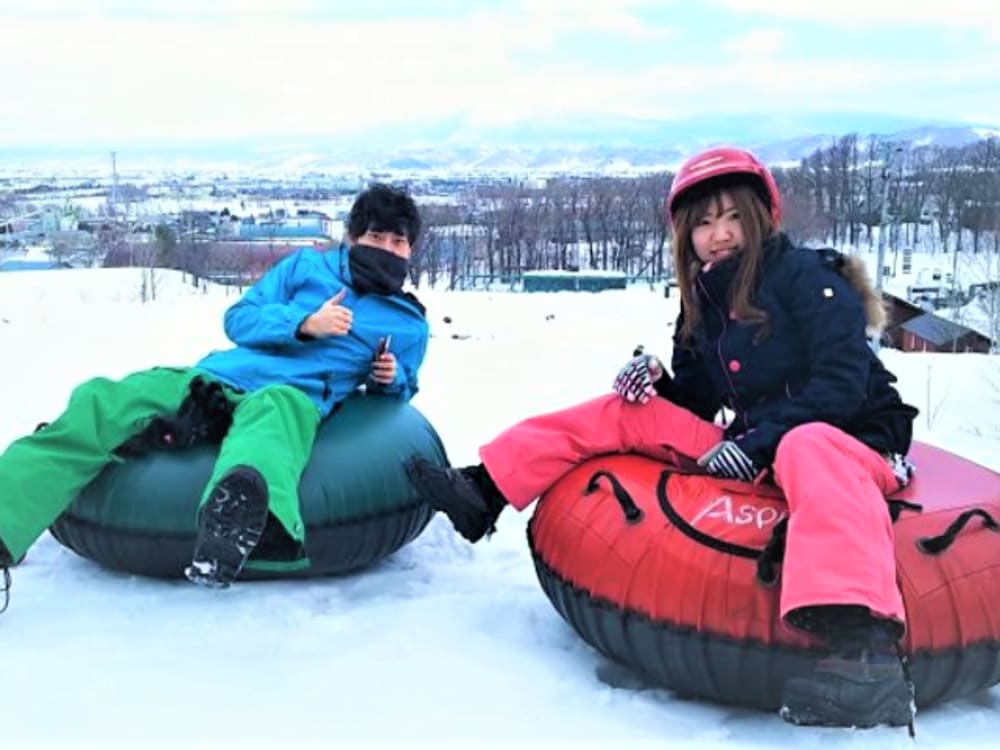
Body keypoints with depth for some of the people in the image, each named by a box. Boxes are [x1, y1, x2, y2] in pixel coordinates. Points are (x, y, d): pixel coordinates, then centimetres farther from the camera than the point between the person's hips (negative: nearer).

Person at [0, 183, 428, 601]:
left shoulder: (409, 324, 22)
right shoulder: (307, 266, 21)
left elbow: (399, 387, 30)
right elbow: (239, 319, 14)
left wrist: (391, 379, 6)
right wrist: (304, 324, -4)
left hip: (295, 397, -3)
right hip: (215, 377, 3)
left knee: (272, 410, -45)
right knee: (99, 402, -23)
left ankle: (237, 507, -80)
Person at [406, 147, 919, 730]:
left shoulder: (806, 276, -8)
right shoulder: (705, 301, 12)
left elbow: (842, 382, -17)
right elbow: (695, 403, 17)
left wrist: (758, 441, -24)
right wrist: (657, 381, -4)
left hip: (845, 442, -7)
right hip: (757, 449, 7)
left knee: (805, 449, -44)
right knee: (623, 413, 0)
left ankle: (865, 651, -68)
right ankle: (485, 492, -5)